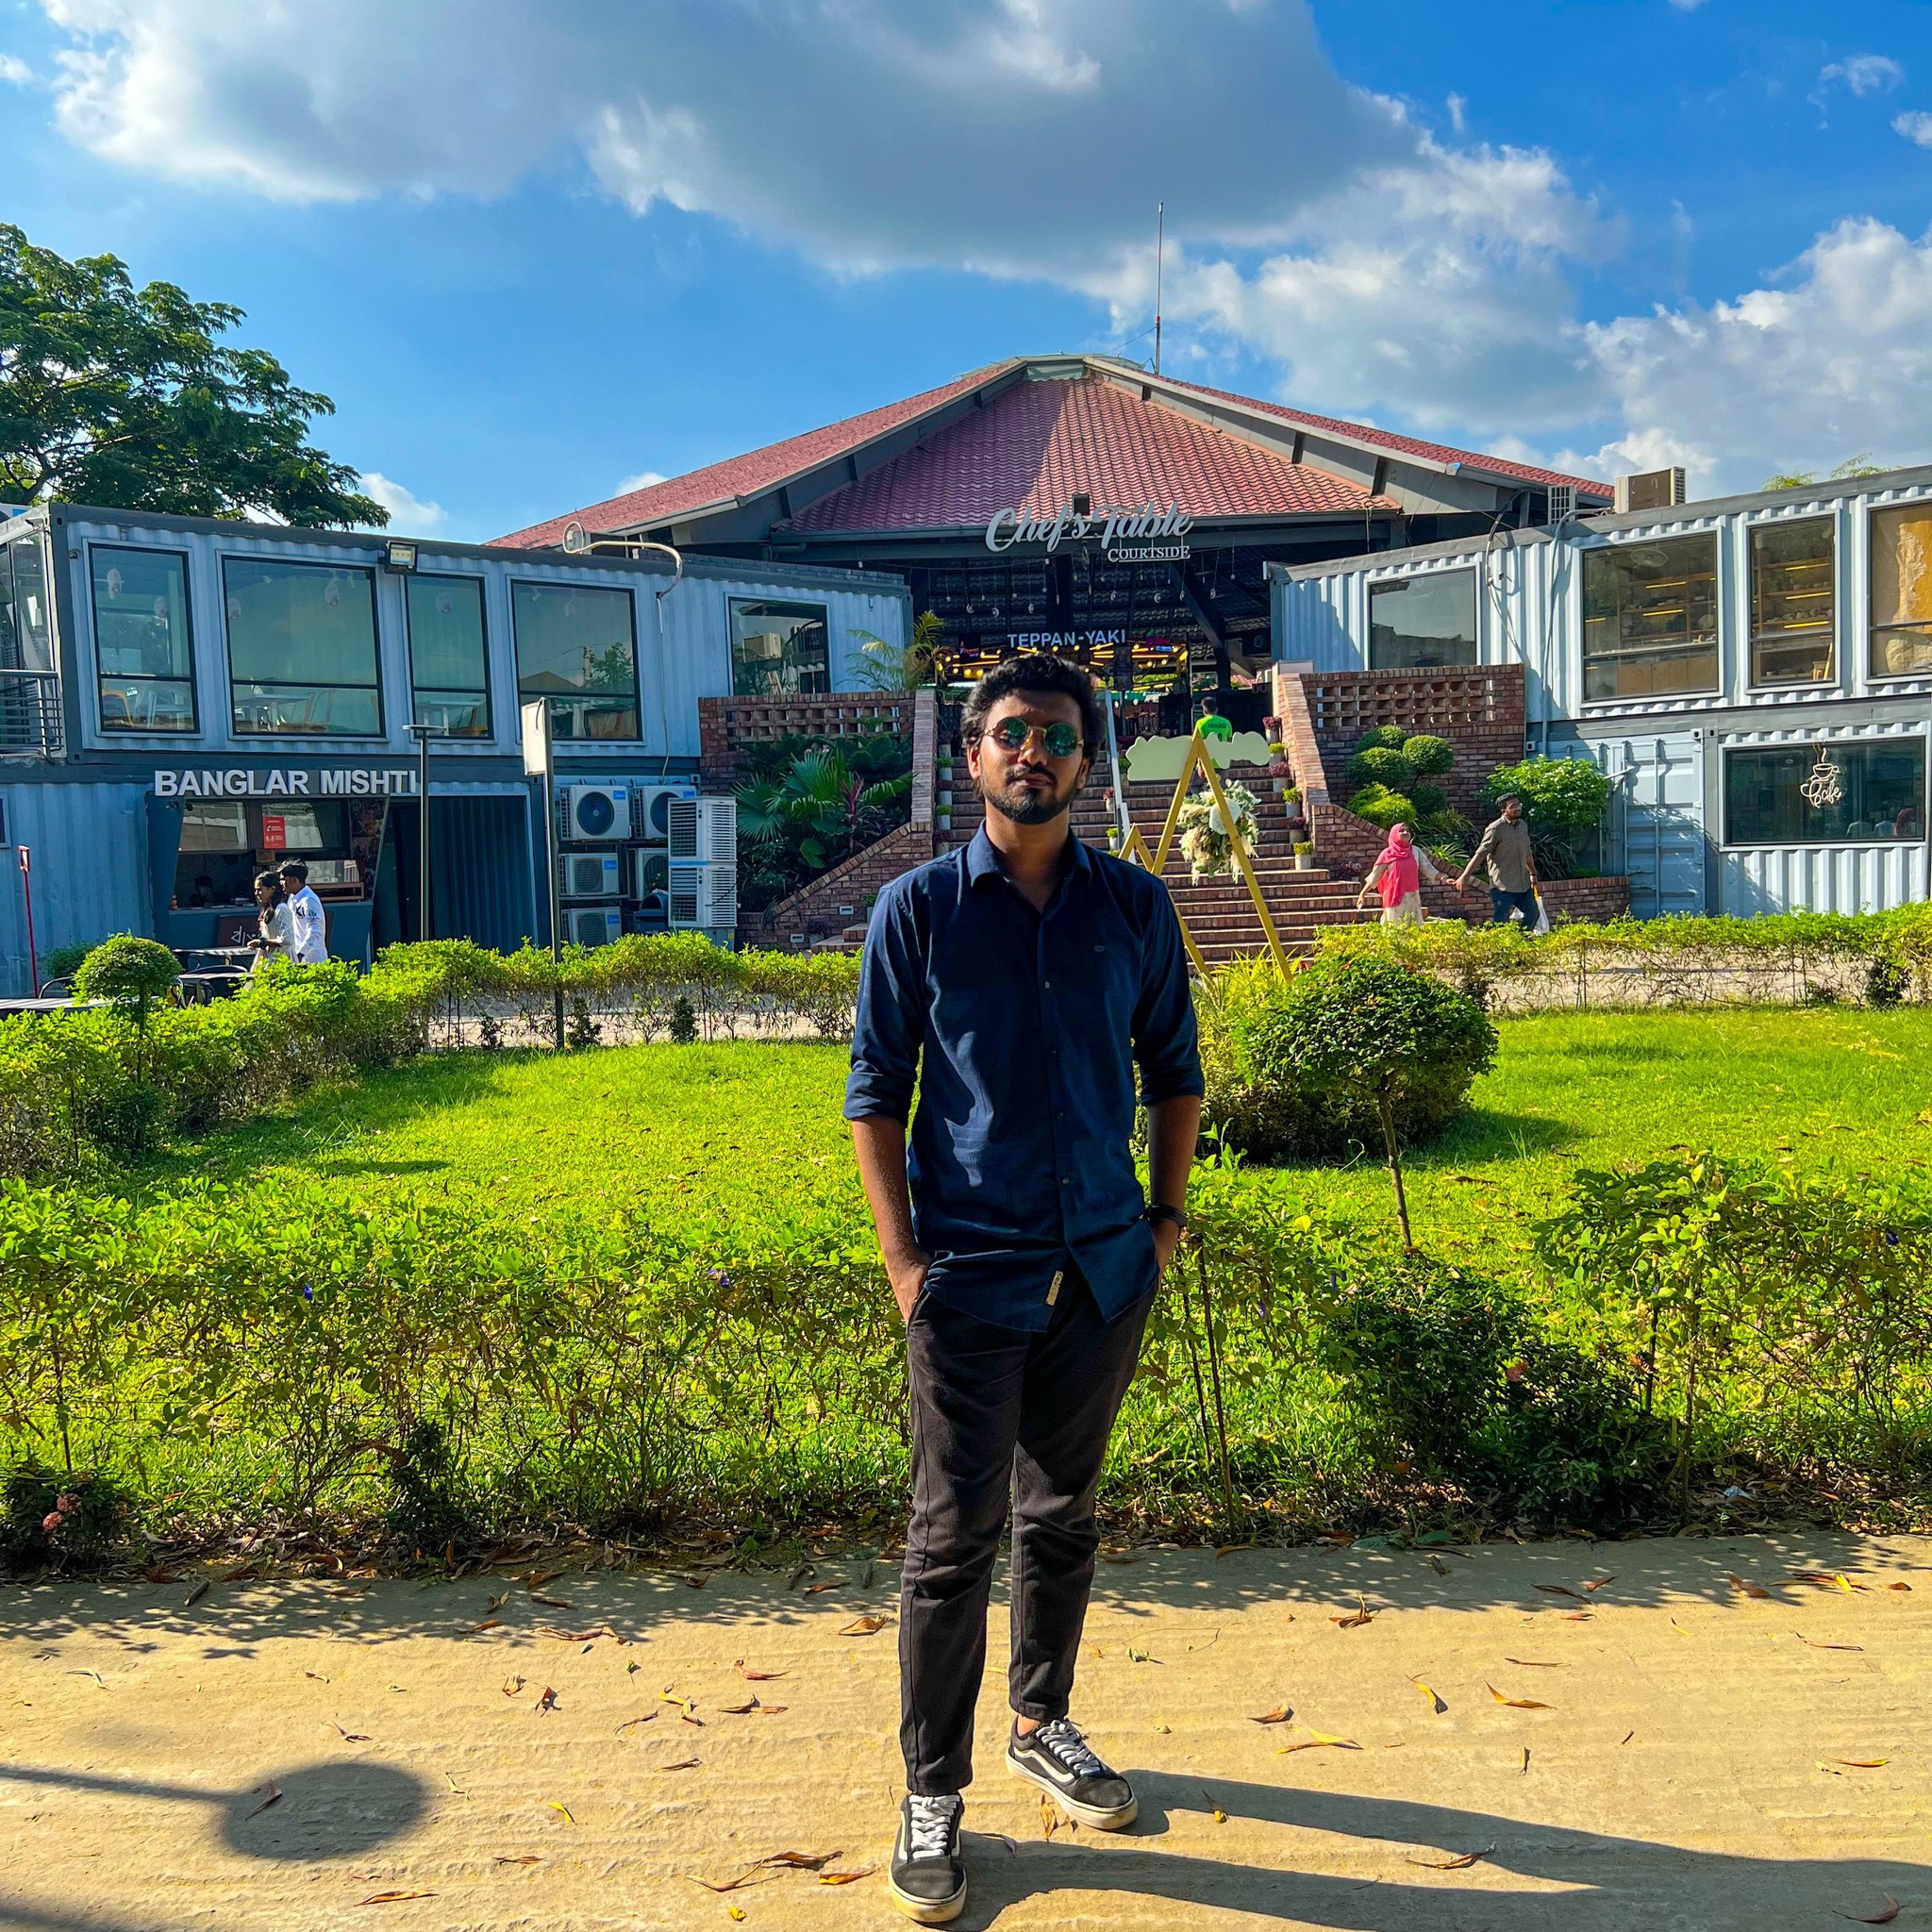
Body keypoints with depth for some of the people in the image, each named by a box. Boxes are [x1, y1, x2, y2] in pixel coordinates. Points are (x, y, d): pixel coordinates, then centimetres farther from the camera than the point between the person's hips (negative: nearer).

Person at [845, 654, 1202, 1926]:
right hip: (970, 1272, -3)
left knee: (1065, 1517, 18)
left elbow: (1175, 1068, 11)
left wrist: (1170, 1210, 5)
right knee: (956, 1536, 2)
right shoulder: (919, 907, -3)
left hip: (1104, 1267, 3)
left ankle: (1044, 1727, 38)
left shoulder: (1135, 906, 3)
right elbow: (876, 1091, -2)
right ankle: (933, 1793, 18)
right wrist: (902, 1257, -8)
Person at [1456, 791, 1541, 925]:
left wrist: (1533, 873, 28)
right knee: (1500, 923, -9)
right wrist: (1465, 876, -22)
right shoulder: (1496, 829, -13)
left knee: (1533, 914, 12)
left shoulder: (1523, 825, 11)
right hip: (1503, 886, -8)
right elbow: (1480, 854, -16)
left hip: (1523, 884, 8)